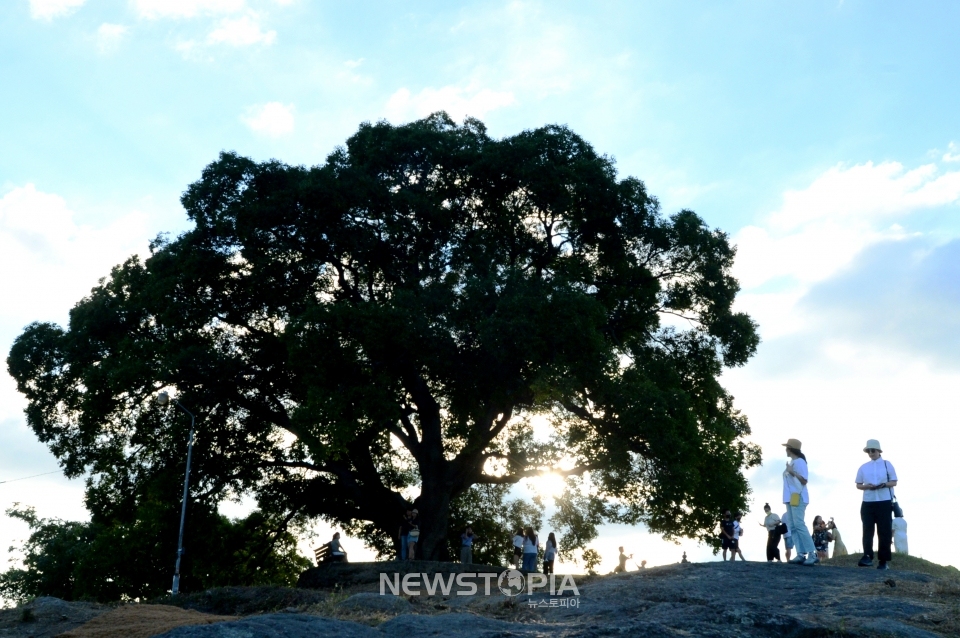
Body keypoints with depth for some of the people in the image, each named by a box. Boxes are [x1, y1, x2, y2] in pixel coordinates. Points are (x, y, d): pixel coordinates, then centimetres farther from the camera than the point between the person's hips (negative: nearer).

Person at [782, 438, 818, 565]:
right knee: (792, 526, 3)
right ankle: (801, 554, 0)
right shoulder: (790, 462, 19)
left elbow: (804, 480, -14)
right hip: (790, 498, 10)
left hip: (798, 497, -10)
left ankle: (812, 554, -17)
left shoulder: (800, 462, -7)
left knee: (799, 525, -16)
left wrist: (792, 472, -20)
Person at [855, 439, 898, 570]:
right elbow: (858, 485, 13)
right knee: (867, 530, -6)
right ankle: (867, 557, -11)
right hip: (868, 503, 2)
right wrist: (867, 486, -9)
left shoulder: (887, 464, 5)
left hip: (884, 502, -2)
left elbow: (894, 482, 3)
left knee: (884, 531, -1)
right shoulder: (863, 467, 12)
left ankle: (883, 561, 2)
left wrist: (883, 485, -17)